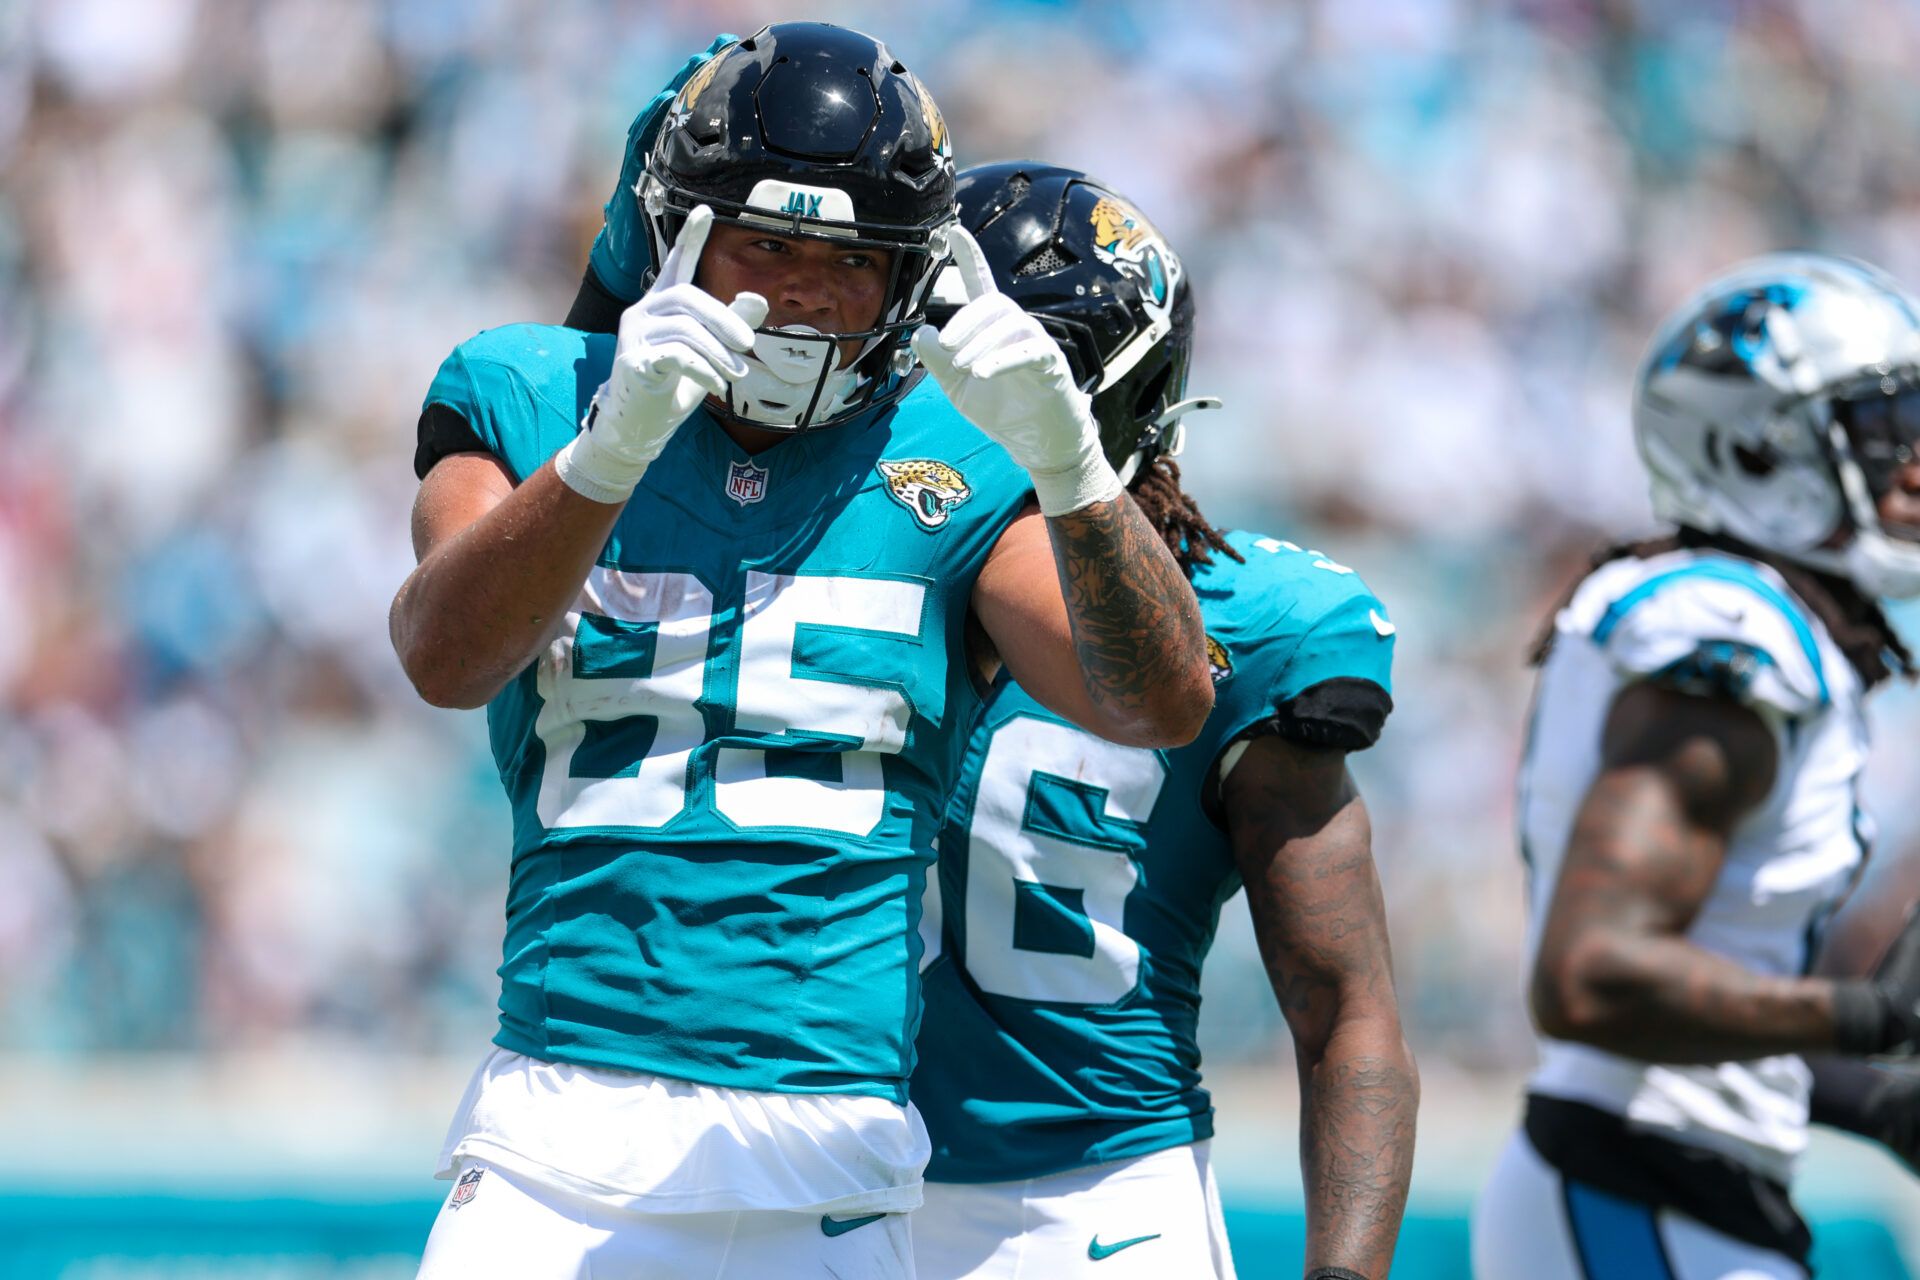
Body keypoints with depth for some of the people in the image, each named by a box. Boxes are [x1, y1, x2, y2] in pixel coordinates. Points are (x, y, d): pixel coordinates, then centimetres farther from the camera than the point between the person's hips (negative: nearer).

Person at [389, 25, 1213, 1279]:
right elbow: (445, 658, -13)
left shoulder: (949, 462, 8)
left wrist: (1070, 468, -22)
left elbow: (1165, 704, -5)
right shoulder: (536, 401, 6)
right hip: (566, 1124, -1)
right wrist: (611, 448, -29)